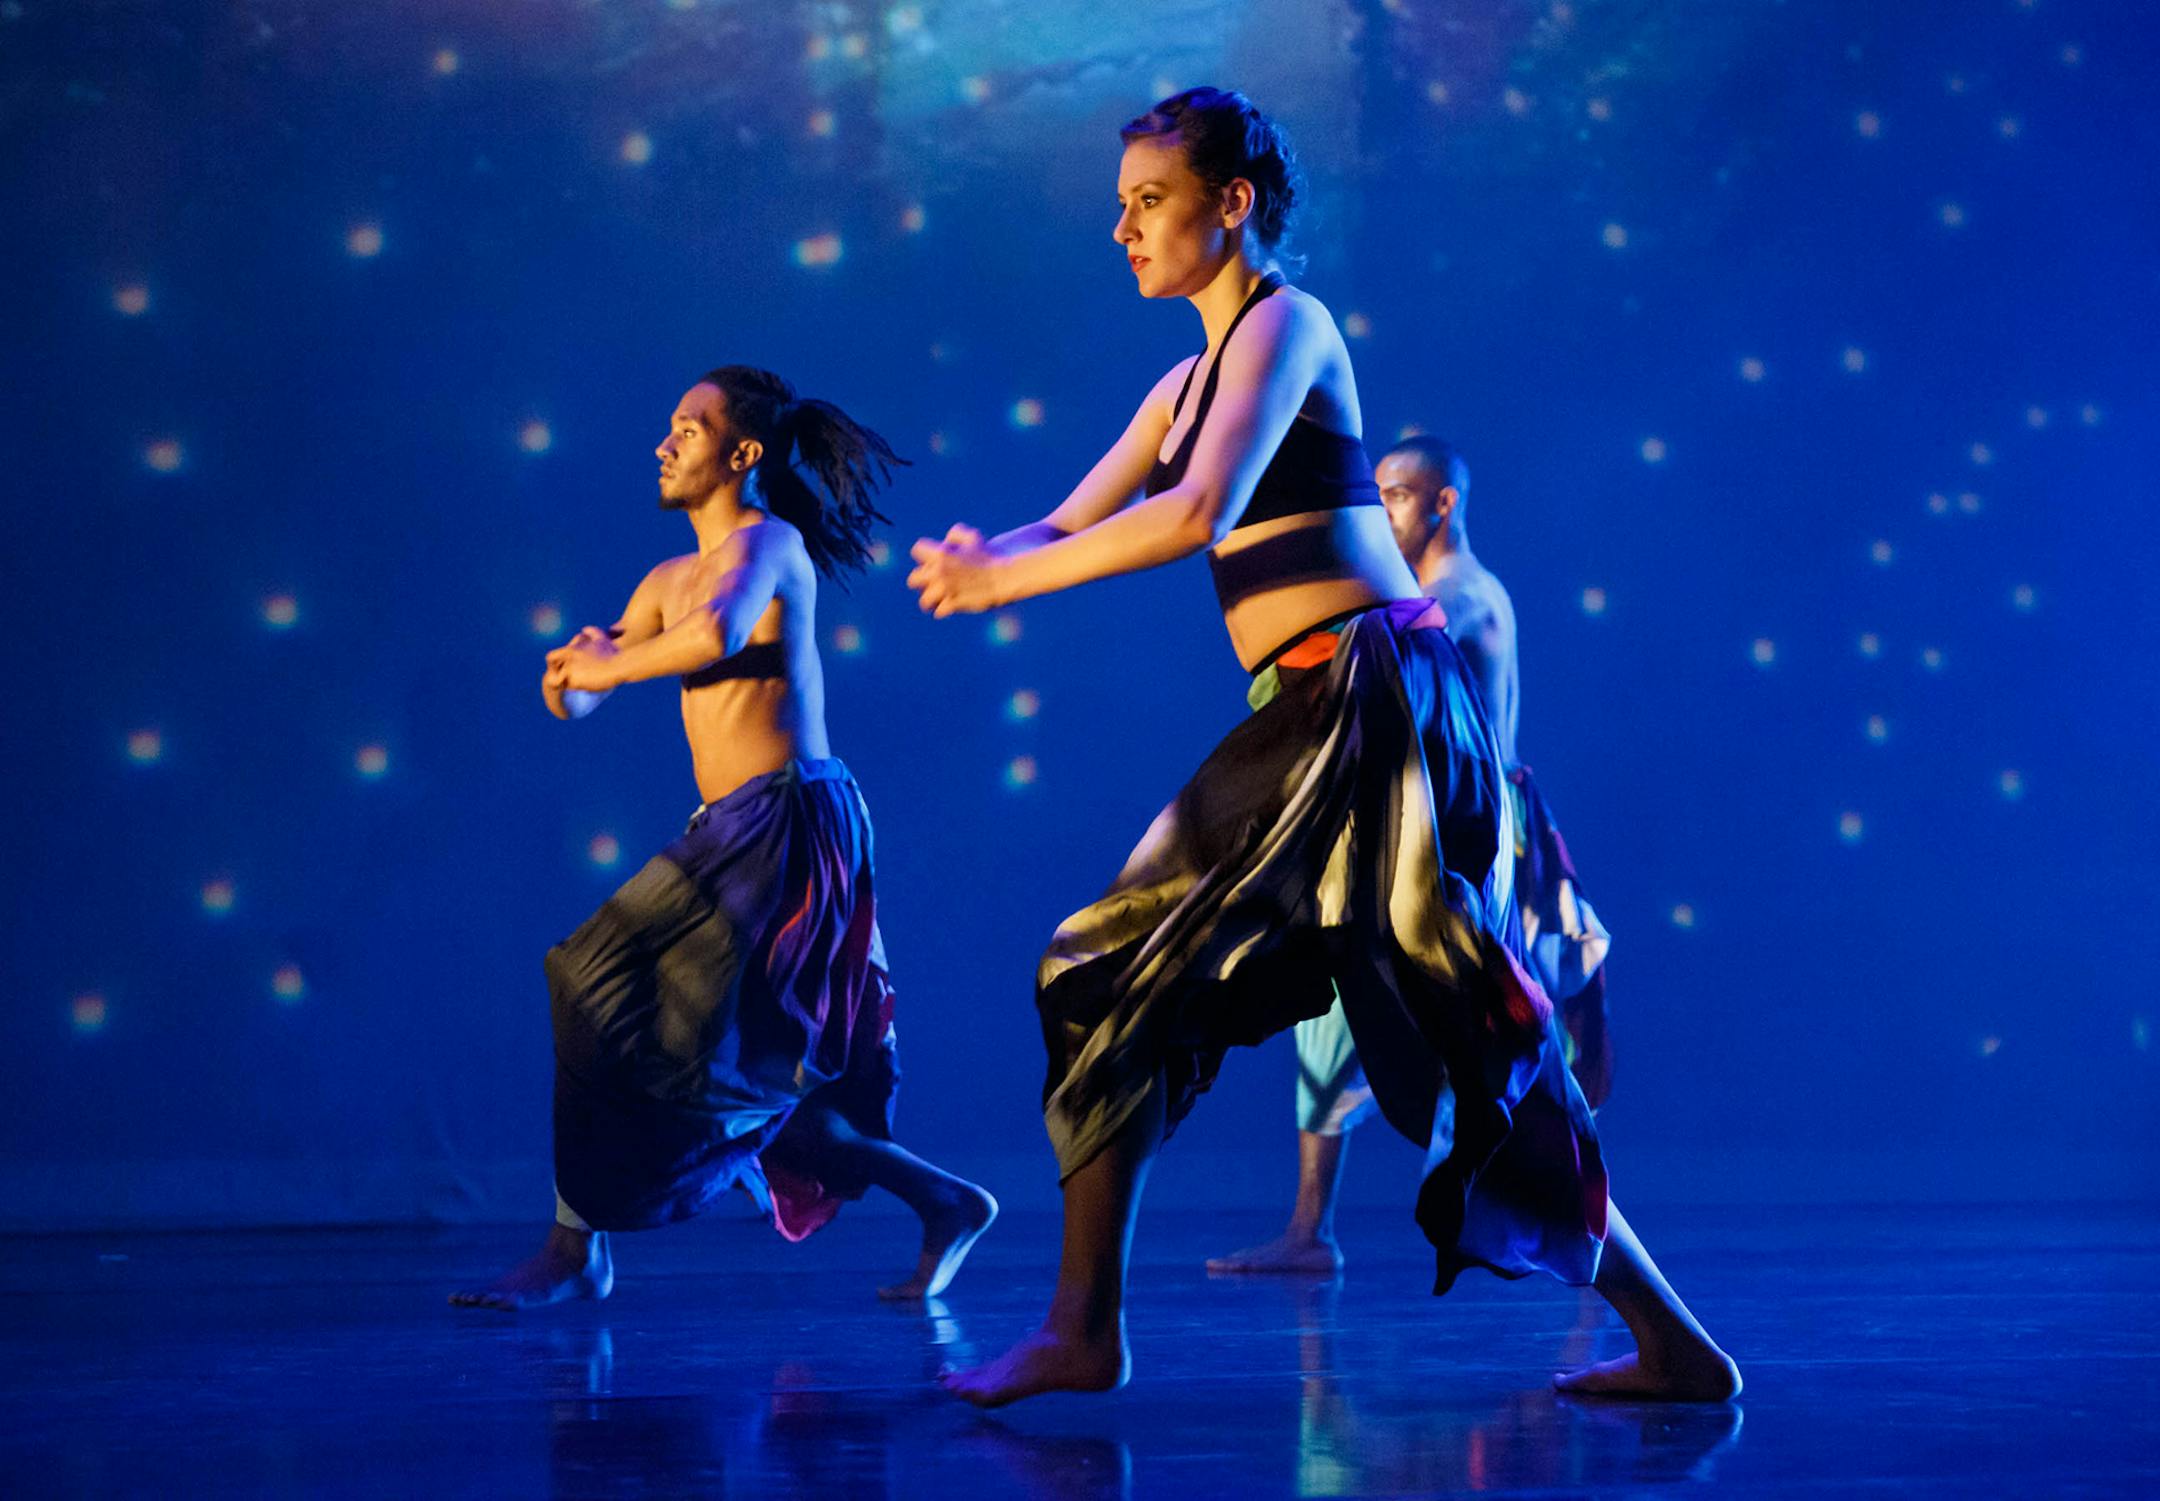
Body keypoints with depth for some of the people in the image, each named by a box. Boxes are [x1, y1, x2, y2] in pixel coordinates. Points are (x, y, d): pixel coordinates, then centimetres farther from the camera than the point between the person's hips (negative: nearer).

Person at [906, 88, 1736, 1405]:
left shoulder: (1284, 325, -7)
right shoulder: (1191, 379, 21)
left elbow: (1197, 515, -21)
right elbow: (1069, 525, 17)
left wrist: (1001, 583, -16)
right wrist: (977, 559, -6)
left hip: (1372, 694, -9)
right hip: (1311, 715, 9)